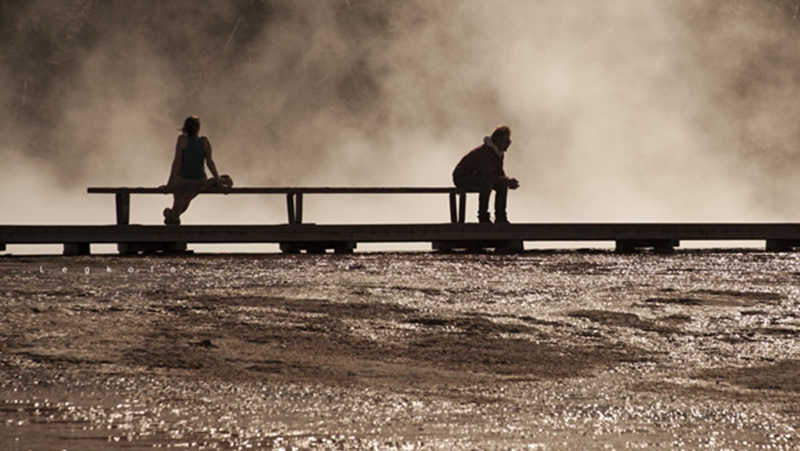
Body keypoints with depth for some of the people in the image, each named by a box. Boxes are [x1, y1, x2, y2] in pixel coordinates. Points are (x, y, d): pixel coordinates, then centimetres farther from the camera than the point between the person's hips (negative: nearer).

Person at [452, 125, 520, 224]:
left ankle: (500, 216, 4)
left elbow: (499, 173, 9)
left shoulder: (499, 153, 3)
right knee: (487, 183, -35)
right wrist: (506, 181, -30)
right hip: (461, 177, -10)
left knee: (502, 186, -1)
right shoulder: (485, 151, -26)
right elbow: (487, 175, -31)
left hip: (477, 176, 10)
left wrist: (509, 181, -13)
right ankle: (483, 216, -23)